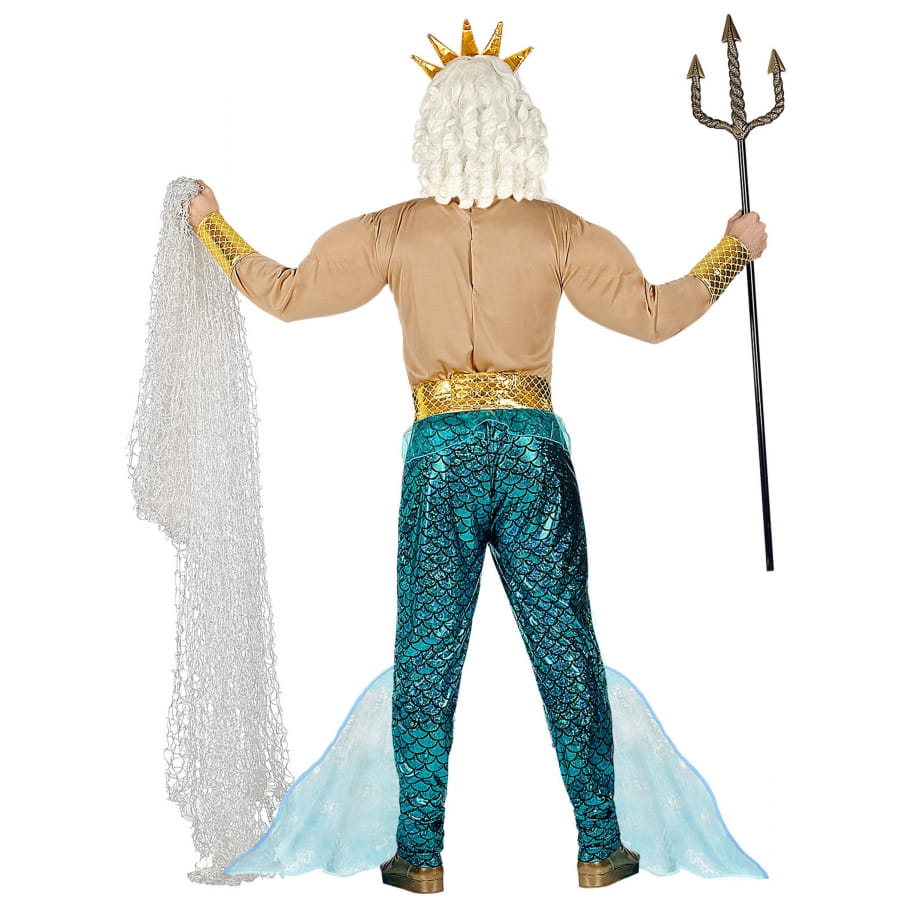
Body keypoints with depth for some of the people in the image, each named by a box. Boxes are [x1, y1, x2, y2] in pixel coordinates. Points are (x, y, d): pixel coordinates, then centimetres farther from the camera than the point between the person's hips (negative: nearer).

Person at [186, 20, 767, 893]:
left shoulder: (395, 231, 0)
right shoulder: (558, 230, -1)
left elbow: (286, 292, 6)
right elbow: (653, 313, 1)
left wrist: (211, 226, 23)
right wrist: (734, 249, 16)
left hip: (442, 454, 0)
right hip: (533, 449, 1)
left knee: (427, 656, 9)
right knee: (565, 649, 10)